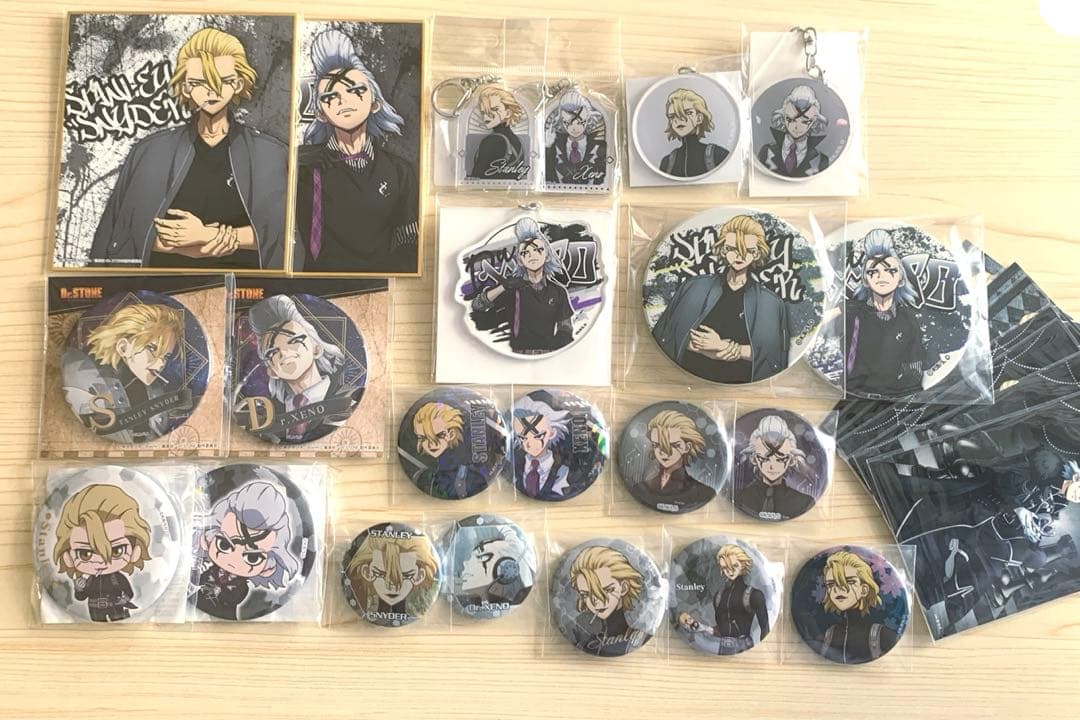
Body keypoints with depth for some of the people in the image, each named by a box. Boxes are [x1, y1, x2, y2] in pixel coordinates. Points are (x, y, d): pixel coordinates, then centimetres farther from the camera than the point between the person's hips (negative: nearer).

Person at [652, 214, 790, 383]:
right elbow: (665, 334, 6)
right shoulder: (695, 287, 8)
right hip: (692, 376, 1)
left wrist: (721, 347, -10)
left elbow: (775, 356, -1)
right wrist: (706, 350, -9)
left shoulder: (772, 304, 6)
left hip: (740, 383, -1)